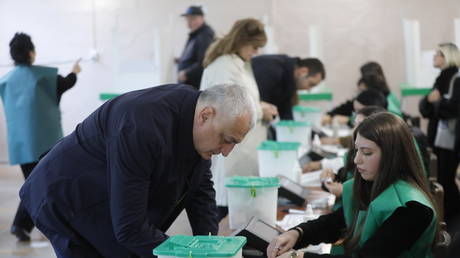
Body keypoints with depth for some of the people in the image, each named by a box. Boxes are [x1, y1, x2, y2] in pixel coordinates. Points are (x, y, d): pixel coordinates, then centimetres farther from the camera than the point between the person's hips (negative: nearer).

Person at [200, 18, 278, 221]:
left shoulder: (240, 64, 15)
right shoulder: (223, 66, -16)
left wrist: (260, 107, 9)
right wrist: (260, 111, -9)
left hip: (241, 146, 9)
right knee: (226, 203, -6)